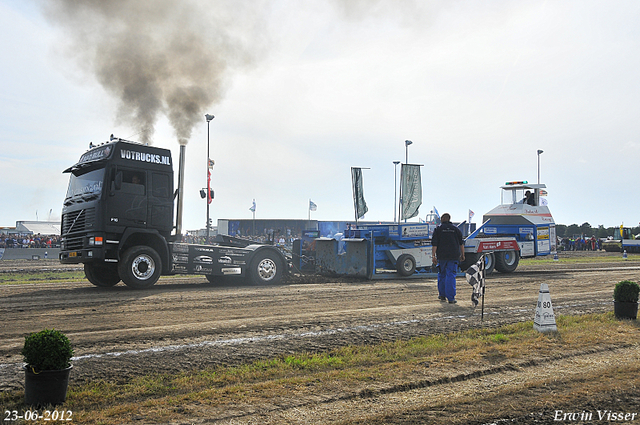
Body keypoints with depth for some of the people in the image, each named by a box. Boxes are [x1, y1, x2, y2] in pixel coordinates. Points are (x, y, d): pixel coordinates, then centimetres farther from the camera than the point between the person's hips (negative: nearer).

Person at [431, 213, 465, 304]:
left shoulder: (438, 229, 1)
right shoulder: (456, 229, 8)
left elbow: (435, 244, -7)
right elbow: (461, 243, 12)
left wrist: (433, 256, -7)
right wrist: (462, 255, 21)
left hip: (441, 256, -1)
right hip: (454, 256, 1)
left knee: (441, 275, 15)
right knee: (451, 276, -1)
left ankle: (442, 295, 24)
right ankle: (451, 298, -7)